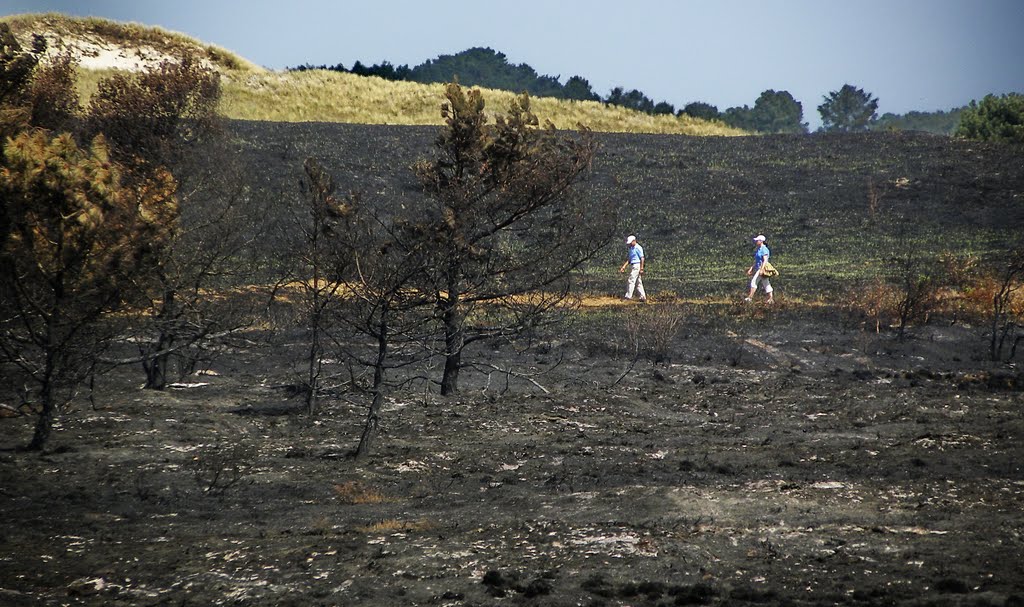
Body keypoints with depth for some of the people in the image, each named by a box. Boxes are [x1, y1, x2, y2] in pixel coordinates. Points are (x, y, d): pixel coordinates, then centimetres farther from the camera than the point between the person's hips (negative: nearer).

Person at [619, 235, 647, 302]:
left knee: (631, 281, -11)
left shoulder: (638, 248, -10)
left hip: (637, 266, -10)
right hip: (633, 266, 10)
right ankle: (643, 297, 9)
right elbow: (629, 259, 20)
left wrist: (641, 269, -18)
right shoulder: (632, 249, 18)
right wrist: (624, 267, 11)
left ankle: (628, 296, -11)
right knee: (638, 283, 8)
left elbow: (642, 258, -14)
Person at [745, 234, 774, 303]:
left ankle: (750, 297, -14)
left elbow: (765, 260, -20)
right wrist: (751, 268, 17)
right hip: (757, 268, 10)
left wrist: (761, 270, -27)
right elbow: (756, 261, 20)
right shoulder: (758, 249, 17)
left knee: (754, 281, -14)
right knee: (766, 283, 9)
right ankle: (771, 298, 10)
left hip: (762, 268, -10)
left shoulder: (764, 249, -13)